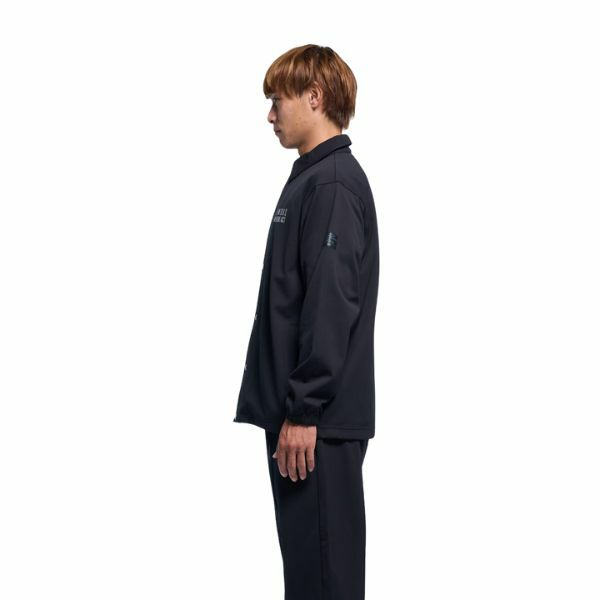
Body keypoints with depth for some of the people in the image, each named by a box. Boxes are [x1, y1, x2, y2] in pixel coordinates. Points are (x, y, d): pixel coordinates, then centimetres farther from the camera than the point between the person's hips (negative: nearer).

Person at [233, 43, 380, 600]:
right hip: (296, 408, 10)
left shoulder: (334, 183, -14)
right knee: (301, 554, 15)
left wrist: (304, 410, -20)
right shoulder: (309, 178, 16)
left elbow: (332, 306, -21)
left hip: (320, 419, -10)